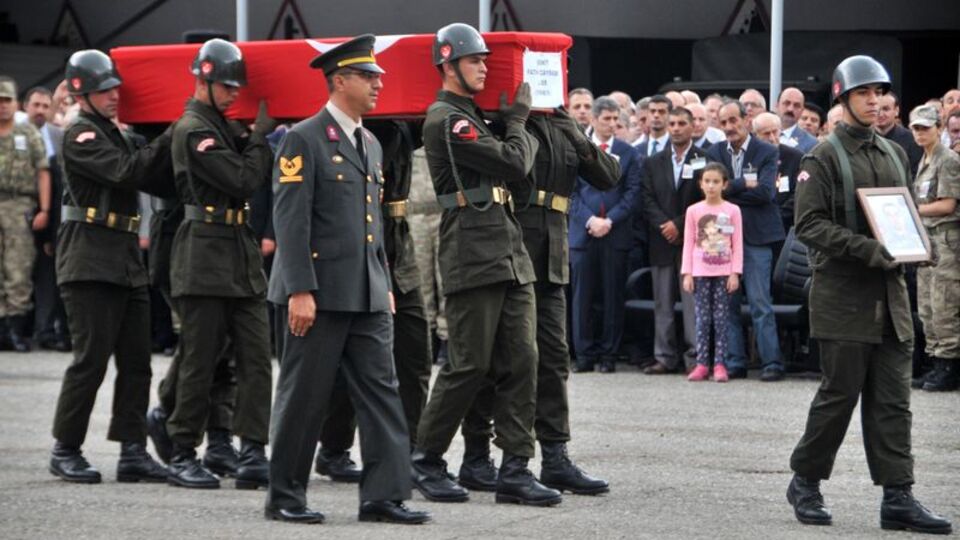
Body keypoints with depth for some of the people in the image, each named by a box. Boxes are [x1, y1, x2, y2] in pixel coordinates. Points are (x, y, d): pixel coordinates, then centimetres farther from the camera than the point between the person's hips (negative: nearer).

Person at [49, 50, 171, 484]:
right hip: (90, 263, -9)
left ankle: (133, 451, 9)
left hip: (126, 261, 9)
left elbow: (158, 183, 15)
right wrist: (169, 140, -18)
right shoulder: (80, 136, -8)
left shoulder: (115, 134, 19)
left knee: (136, 360, 6)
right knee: (91, 359, -6)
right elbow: (126, 172, -21)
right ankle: (65, 450, 5)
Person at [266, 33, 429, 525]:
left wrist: (385, 285, 17)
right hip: (318, 293, -7)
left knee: (381, 392, 1)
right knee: (304, 396, 1)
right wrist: (299, 291, -19)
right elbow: (290, 221, -14)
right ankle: (284, 497, 11)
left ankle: (384, 495, 1)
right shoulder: (303, 140, -9)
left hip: (366, 295, 7)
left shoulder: (370, 144, 16)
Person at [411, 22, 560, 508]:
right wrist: (516, 120, 3)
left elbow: (522, 164, 20)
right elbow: (514, 163, -13)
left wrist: (515, 125, 6)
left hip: (510, 257, 9)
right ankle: (425, 461, 8)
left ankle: (515, 469, 3)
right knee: (469, 366, -5)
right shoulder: (446, 120, -11)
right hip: (473, 261, -9)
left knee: (520, 363, 2)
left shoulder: (472, 117, 21)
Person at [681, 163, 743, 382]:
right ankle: (702, 364, 3)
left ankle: (719, 364, 1)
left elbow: (737, 245, 1)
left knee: (721, 318, 0)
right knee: (702, 319, 1)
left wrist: (735, 273, -5)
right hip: (700, 272, 1)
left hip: (724, 272, -1)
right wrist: (687, 273, -1)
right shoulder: (693, 211, 4)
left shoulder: (732, 211, 1)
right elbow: (688, 244, 5)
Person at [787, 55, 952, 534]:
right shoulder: (823, 158, -5)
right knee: (840, 392, -1)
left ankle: (898, 497, 2)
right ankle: (806, 481, 15)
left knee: (893, 399, 2)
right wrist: (867, 249, -21)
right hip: (843, 294, -6)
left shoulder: (895, 155, 15)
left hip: (890, 292, 6)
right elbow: (809, 224, -12)